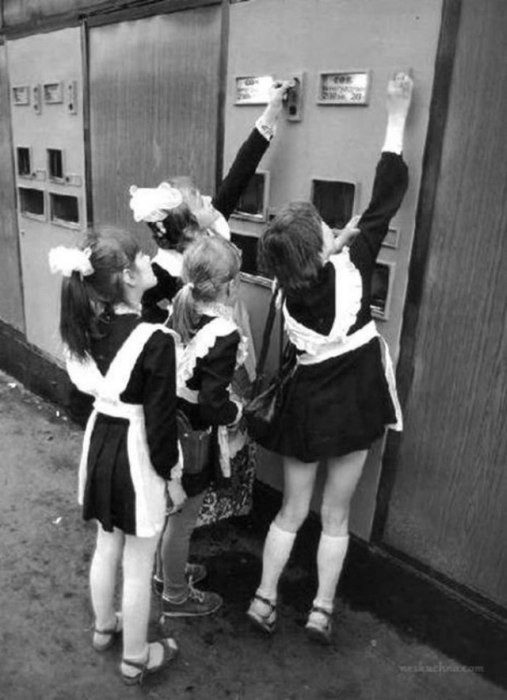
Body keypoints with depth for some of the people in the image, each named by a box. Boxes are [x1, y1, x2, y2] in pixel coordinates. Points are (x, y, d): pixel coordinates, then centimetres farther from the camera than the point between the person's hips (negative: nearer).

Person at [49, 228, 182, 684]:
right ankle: (135, 660, 36)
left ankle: (105, 628, 51)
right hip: (138, 452, -7)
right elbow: (160, 419, -21)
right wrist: (172, 475, -8)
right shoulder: (155, 341, -27)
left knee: (107, 546, 28)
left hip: (101, 441, 7)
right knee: (138, 566, 14)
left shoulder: (90, 322, -8)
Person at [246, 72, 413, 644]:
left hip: (305, 403, 3)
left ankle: (264, 599, 28)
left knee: (291, 510, 19)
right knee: (335, 516, 14)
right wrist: (397, 119, -4)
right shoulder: (350, 267, -17)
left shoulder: (288, 285, -7)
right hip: (352, 403, -3)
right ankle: (321, 610, 27)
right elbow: (384, 201, -10)